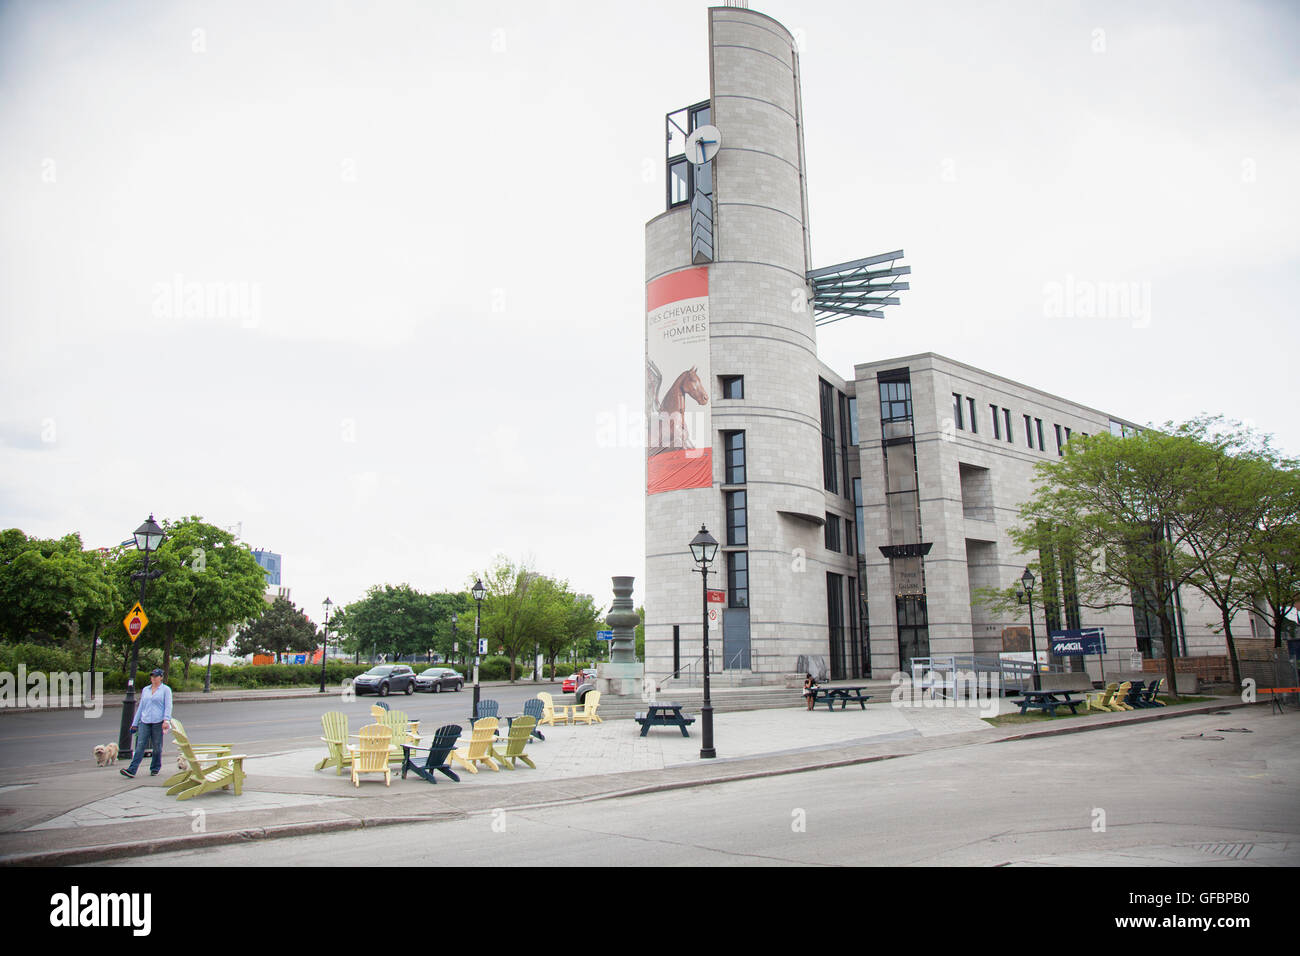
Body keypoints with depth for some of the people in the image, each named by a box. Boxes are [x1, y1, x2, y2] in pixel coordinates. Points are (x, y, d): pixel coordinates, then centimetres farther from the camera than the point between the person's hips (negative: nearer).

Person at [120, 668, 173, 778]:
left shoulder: (166, 690, 4)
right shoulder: (145, 690, 17)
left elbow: (168, 706, -4)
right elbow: (141, 707, 21)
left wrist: (166, 720, -17)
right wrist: (134, 723, 17)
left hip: (158, 722, -3)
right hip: (144, 722, 3)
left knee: (157, 747, 2)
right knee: (140, 745, -7)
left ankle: (155, 769, 15)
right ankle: (132, 770, -13)